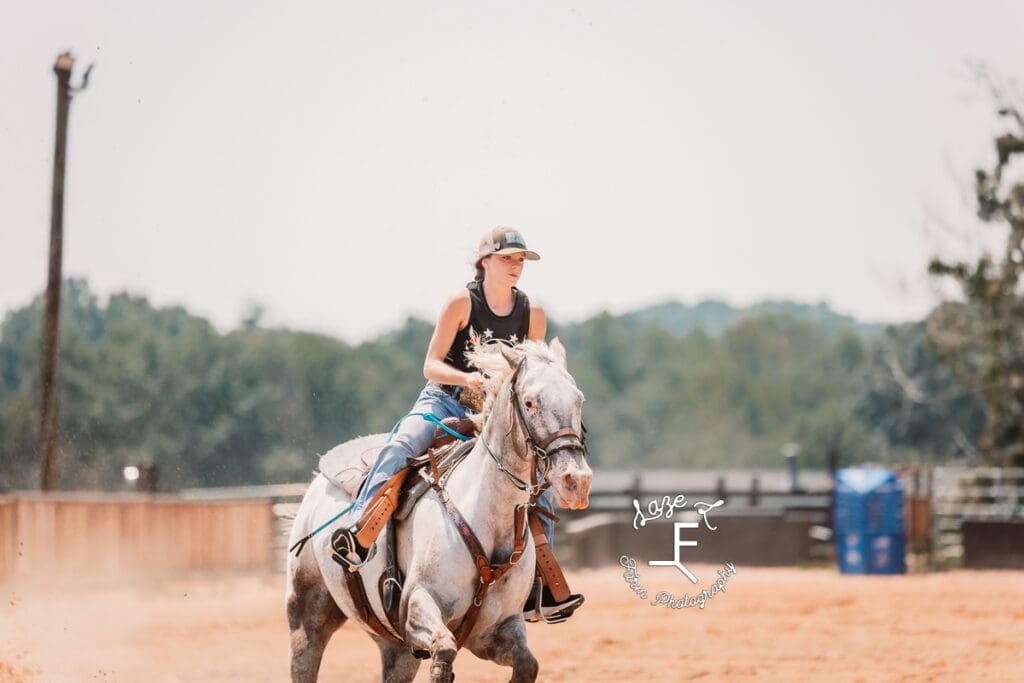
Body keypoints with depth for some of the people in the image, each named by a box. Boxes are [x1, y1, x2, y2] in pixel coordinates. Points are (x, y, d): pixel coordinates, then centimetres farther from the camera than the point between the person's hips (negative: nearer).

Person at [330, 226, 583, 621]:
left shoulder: (532, 314, 1)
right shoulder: (462, 303, -10)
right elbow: (431, 365, -14)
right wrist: (466, 378, -32)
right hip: (444, 401, -4)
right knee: (401, 447, -33)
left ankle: (541, 586, -1)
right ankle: (357, 534, -44)